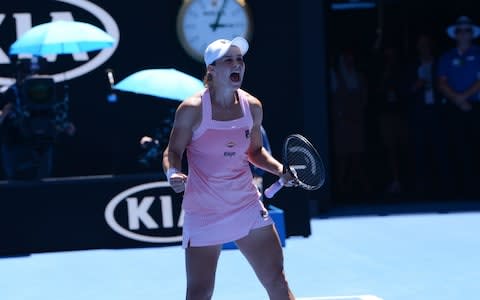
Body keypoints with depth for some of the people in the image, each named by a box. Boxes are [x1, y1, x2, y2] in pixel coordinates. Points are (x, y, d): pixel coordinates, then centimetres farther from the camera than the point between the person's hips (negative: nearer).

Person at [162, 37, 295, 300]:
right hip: (204, 213, -4)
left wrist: (279, 168, -2)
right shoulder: (192, 109, -14)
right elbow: (172, 152, -3)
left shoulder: (252, 107, 0)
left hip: (247, 207, 4)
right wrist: (173, 173, -24)